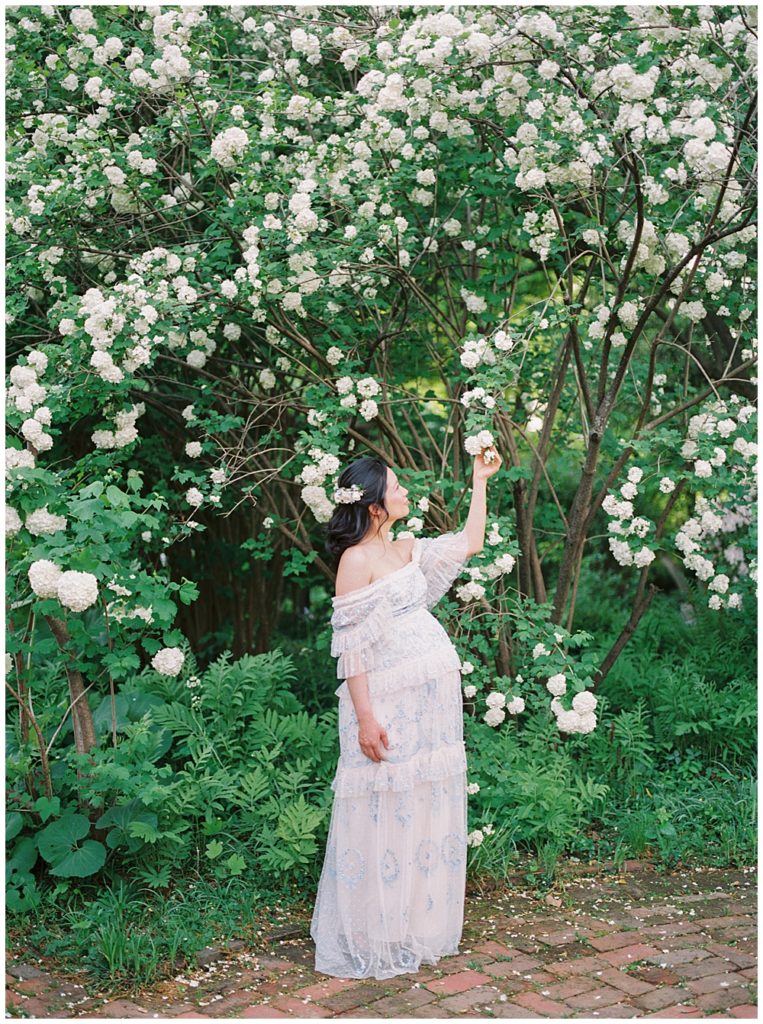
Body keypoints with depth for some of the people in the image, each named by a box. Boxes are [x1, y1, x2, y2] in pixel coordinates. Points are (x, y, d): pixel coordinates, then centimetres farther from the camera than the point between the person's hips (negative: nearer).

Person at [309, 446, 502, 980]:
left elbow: (470, 543, 24)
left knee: (430, 810, 12)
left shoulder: (408, 551, 12)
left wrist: (480, 480, 24)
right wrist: (365, 716, -18)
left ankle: (422, 928, 24)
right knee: (387, 816, -1)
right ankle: (372, 943, 11)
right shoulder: (357, 560, -11)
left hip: (434, 696, 8)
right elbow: (350, 647, -14)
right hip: (388, 700, -8)